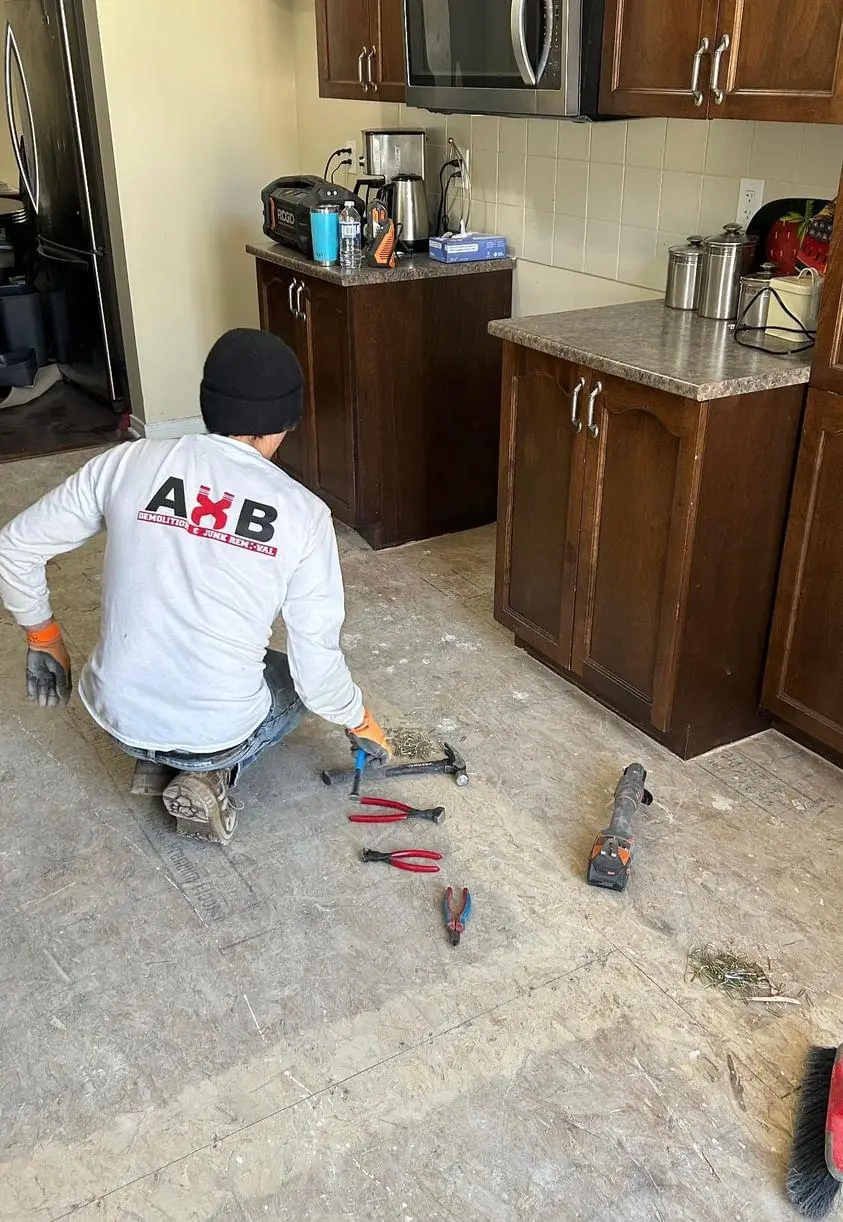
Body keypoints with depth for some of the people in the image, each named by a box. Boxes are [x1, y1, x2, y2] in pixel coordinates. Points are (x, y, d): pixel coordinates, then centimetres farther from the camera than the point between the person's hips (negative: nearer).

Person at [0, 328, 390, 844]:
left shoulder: (129, 463, -8)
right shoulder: (303, 512, -13)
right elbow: (319, 673, -11)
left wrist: (44, 639, 18)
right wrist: (361, 723, 10)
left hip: (115, 716, 4)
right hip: (217, 732, -3)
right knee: (295, 678, 30)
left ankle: (156, 756, 15)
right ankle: (212, 772, 7)